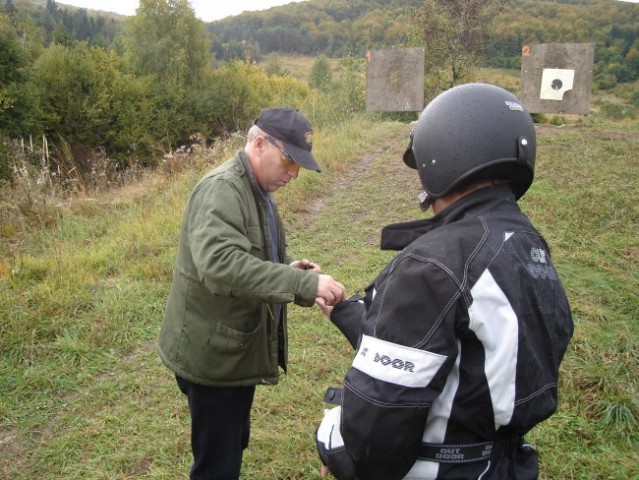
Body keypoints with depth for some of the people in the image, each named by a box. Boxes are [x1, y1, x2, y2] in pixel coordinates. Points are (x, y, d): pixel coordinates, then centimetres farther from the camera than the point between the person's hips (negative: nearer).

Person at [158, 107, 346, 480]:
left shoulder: (256, 189, 10)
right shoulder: (222, 189, -21)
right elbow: (220, 264, -37)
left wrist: (287, 269, 0)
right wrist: (303, 283, -40)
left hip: (236, 348, 10)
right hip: (214, 354, -9)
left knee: (232, 446, 25)